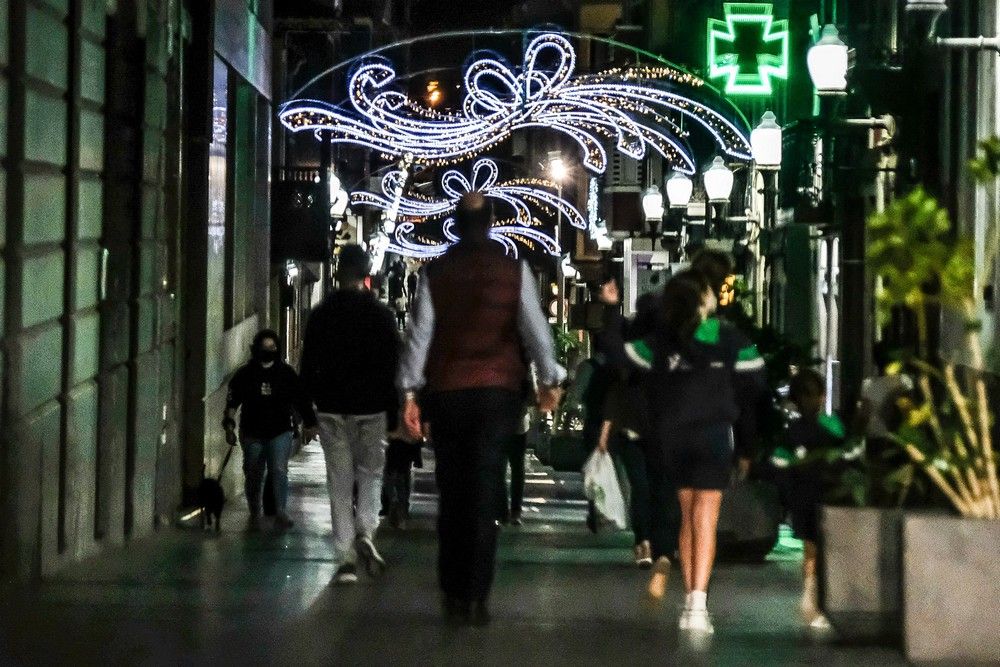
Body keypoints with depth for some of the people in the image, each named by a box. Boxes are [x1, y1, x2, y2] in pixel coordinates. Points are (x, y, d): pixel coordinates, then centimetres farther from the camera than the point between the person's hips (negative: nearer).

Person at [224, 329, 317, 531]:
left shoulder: (285, 372, 5)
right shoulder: (245, 374, 3)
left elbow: (301, 400, 11)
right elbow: (232, 401, 1)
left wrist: (310, 424, 10)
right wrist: (230, 425, -9)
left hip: (280, 432, -1)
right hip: (253, 433, 1)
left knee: (279, 470, -15)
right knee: (253, 476, 6)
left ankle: (281, 513, -18)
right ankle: (254, 516, 20)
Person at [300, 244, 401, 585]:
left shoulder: (321, 315, 0)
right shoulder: (382, 314, -2)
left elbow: (308, 368, 1)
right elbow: (393, 366, -1)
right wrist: (394, 410, 5)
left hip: (332, 409, 0)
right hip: (371, 408, 0)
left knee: (339, 483, 4)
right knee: (371, 473, 14)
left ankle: (345, 559, 0)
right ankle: (365, 531, -11)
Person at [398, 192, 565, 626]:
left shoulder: (435, 272, 1)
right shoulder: (513, 270, 0)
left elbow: (419, 332, 0)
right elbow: (535, 327, 2)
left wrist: (410, 392, 4)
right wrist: (550, 379, 13)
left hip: (445, 391, 1)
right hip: (497, 391, -1)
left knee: (452, 494, 10)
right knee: (485, 494, 0)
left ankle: (454, 596, 11)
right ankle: (476, 598, -4)